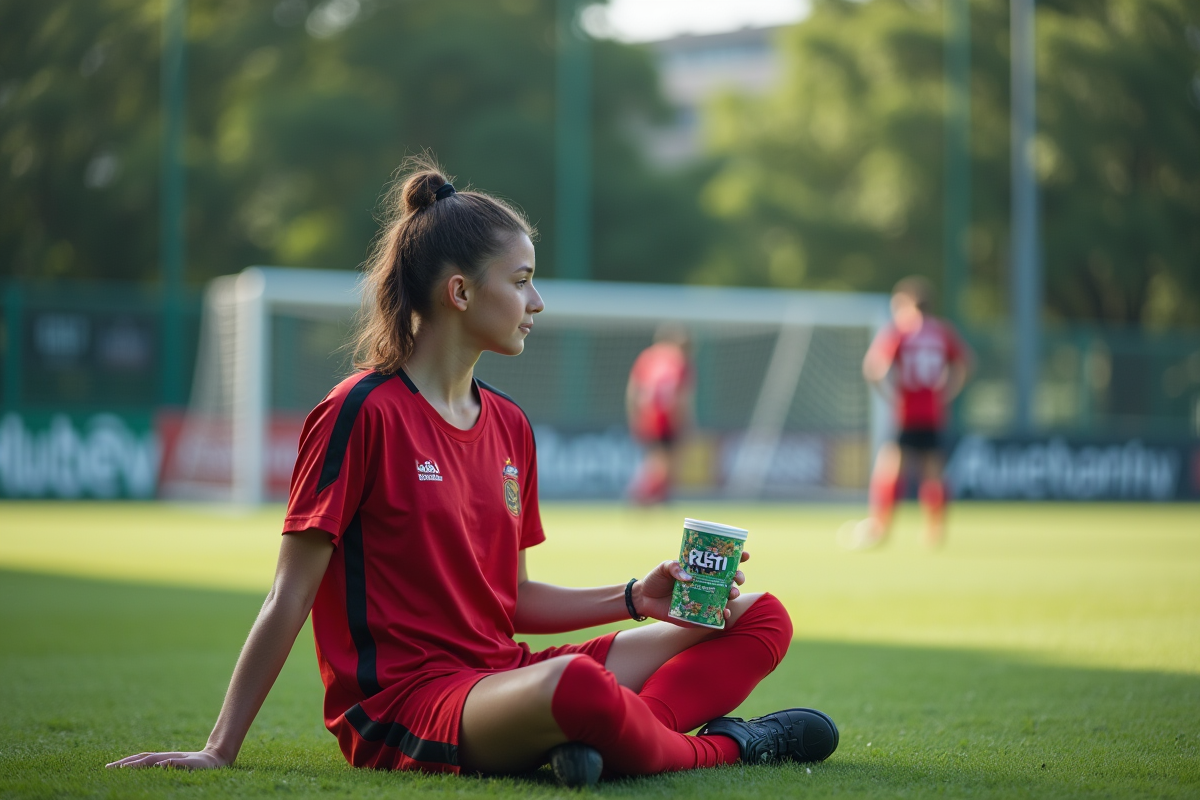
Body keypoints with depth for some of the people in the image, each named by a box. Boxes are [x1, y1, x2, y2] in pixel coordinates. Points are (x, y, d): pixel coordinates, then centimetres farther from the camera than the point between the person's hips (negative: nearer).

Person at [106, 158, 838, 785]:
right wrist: (220, 751, -10)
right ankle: (723, 745, -11)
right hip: (402, 707, -9)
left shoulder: (509, 426, 15)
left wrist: (635, 599, 6)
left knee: (761, 619, 2)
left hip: (502, 681, 9)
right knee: (574, 685, -41)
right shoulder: (362, 413, -8)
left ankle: (612, 737, -24)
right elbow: (290, 599, -8)